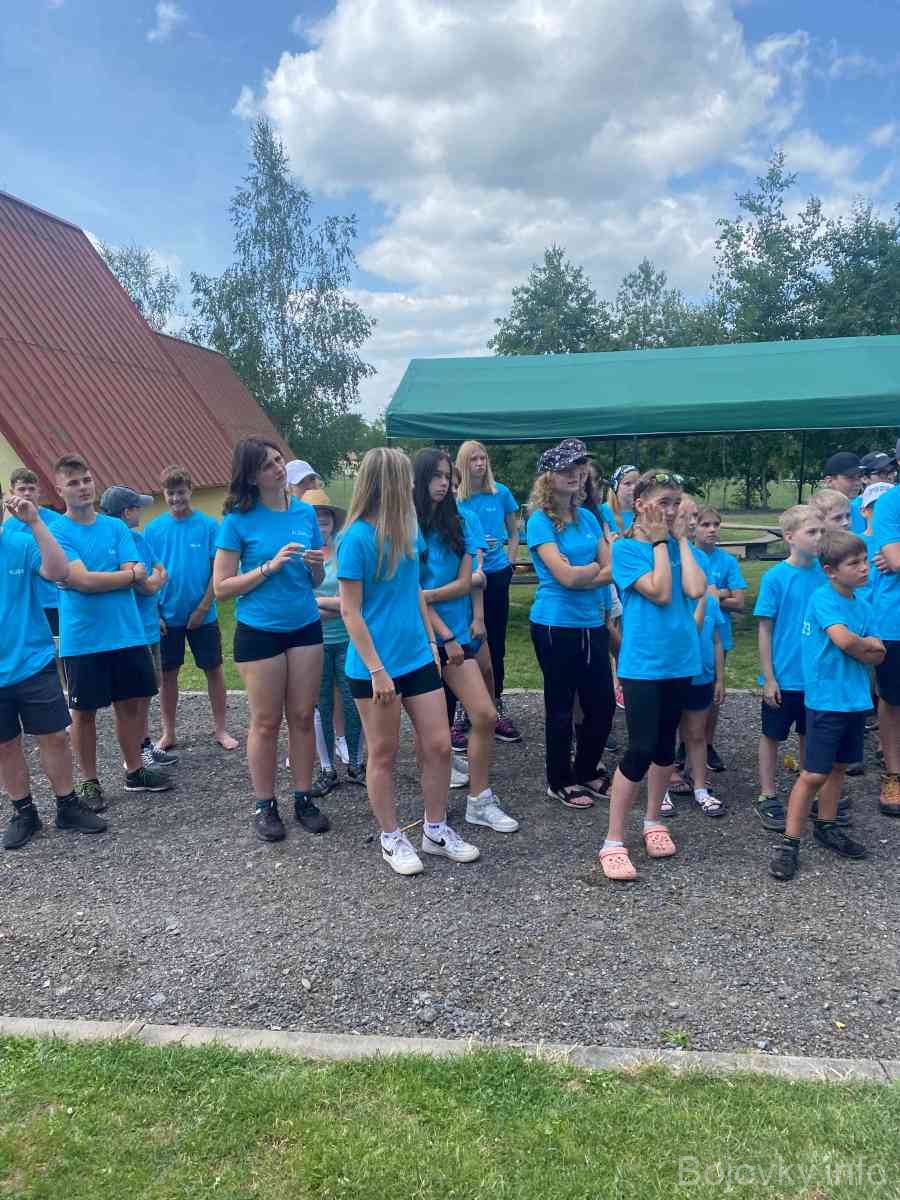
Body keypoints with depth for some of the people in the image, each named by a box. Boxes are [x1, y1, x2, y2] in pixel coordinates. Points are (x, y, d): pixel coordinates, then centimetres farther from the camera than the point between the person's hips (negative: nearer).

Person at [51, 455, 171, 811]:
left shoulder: (116, 526, 6)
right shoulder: (56, 532, -6)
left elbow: (137, 576, -5)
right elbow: (82, 581, -17)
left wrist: (94, 579, -15)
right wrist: (129, 574, -7)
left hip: (127, 633, 4)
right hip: (82, 640, -4)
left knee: (132, 703, 12)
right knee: (84, 712, 8)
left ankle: (134, 770, 28)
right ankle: (90, 782, 22)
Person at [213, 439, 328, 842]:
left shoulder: (305, 512, 4)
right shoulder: (238, 521, -8)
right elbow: (221, 587, -9)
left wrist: (317, 564, -10)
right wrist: (270, 566, -18)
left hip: (305, 627, 4)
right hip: (258, 632, -3)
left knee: (302, 717, 9)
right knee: (266, 722, 6)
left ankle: (304, 799, 23)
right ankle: (264, 806, 20)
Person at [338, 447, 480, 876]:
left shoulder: (408, 531, 5)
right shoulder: (357, 538, -15)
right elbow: (350, 611, -15)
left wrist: (430, 641, 12)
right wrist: (376, 670, -17)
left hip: (417, 658, 6)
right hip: (376, 666, -6)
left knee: (438, 746, 9)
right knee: (384, 753, 9)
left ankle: (435, 829, 28)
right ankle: (391, 838, 26)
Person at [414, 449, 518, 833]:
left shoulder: (457, 525, 9)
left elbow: (464, 583, 1)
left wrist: (427, 594, -14)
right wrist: (446, 636, -13)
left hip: (456, 633, 4)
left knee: (485, 716, -3)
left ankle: (479, 802, 9)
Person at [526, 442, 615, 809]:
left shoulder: (587, 517, 10)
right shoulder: (539, 521, -10)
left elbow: (612, 569, 4)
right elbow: (565, 575, -19)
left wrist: (581, 577, -13)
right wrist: (597, 566, -2)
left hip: (592, 623, 6)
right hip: (556, 626, -6)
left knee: (602, 703, 12)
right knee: (561, 706, 7)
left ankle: (587, 771, 32)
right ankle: (560, 781, 24)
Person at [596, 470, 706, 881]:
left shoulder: (678, 544, 6)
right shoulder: (626, 548, -8)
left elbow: (695, 590, -10)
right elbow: (660, 592, -19)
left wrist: (680, 539, -5)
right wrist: (659, 541, -12)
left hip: (679, 658, 6)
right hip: (642, 663, -5)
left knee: (666, 744, 15)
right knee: (640, 750, -7)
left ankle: (653, 821, 34)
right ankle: (613, 842, 4)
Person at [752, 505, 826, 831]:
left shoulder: (824, 573, -1)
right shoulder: (775, 577, -13)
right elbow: (765, 629, -10)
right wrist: (769, 678, -10)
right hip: (783, 677, -4)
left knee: (809, 735, 18)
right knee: (772, 735, 10)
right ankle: (767, 797, 23)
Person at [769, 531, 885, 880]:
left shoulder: (863, 607, 10)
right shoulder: (822, 598, -12)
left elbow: (877, 657, 6)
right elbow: (844, 641, -25)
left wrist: (859, 645, -13)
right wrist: (868, 643, -5)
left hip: (855, 700, 7)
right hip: (826, 700, -7)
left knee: (839, 766, 17)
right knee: (814, 774, -5)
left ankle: (826, 827, 33)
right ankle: (789, 843, 3)